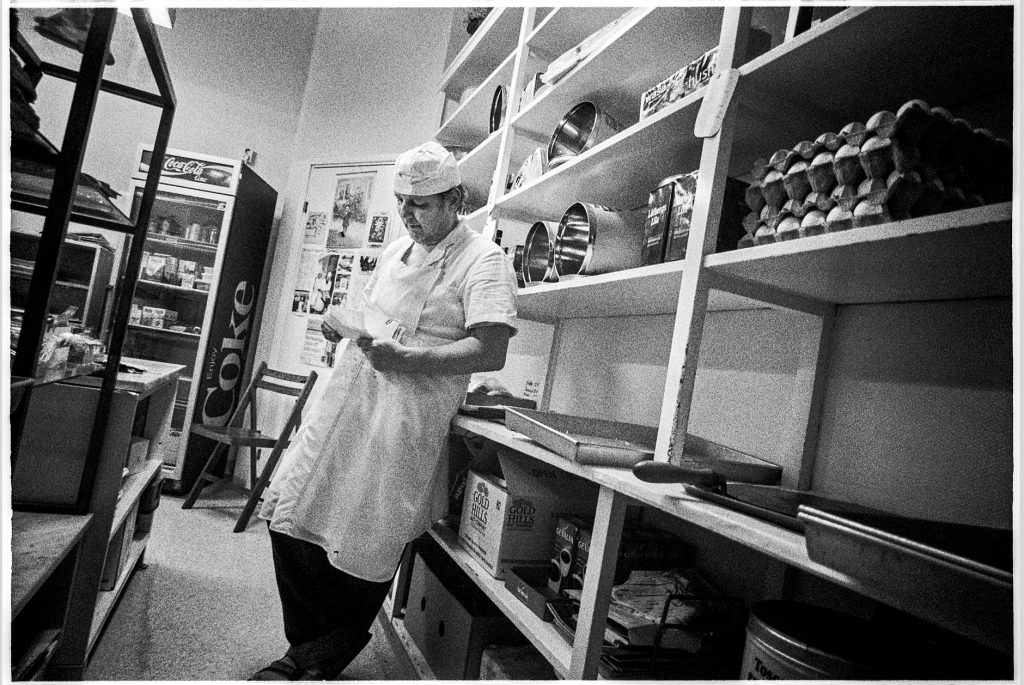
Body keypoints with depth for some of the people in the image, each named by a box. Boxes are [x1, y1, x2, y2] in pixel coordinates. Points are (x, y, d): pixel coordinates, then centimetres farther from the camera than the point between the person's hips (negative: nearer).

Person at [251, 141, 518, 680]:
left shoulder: (482, 261, -8)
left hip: (407, 416, -7)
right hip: (346, 398, 8)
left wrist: (406, 358, -25)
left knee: (363, 547, -2)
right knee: (290, 516, 7)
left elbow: (491, 352, -19)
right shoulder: (396, 250, 17)